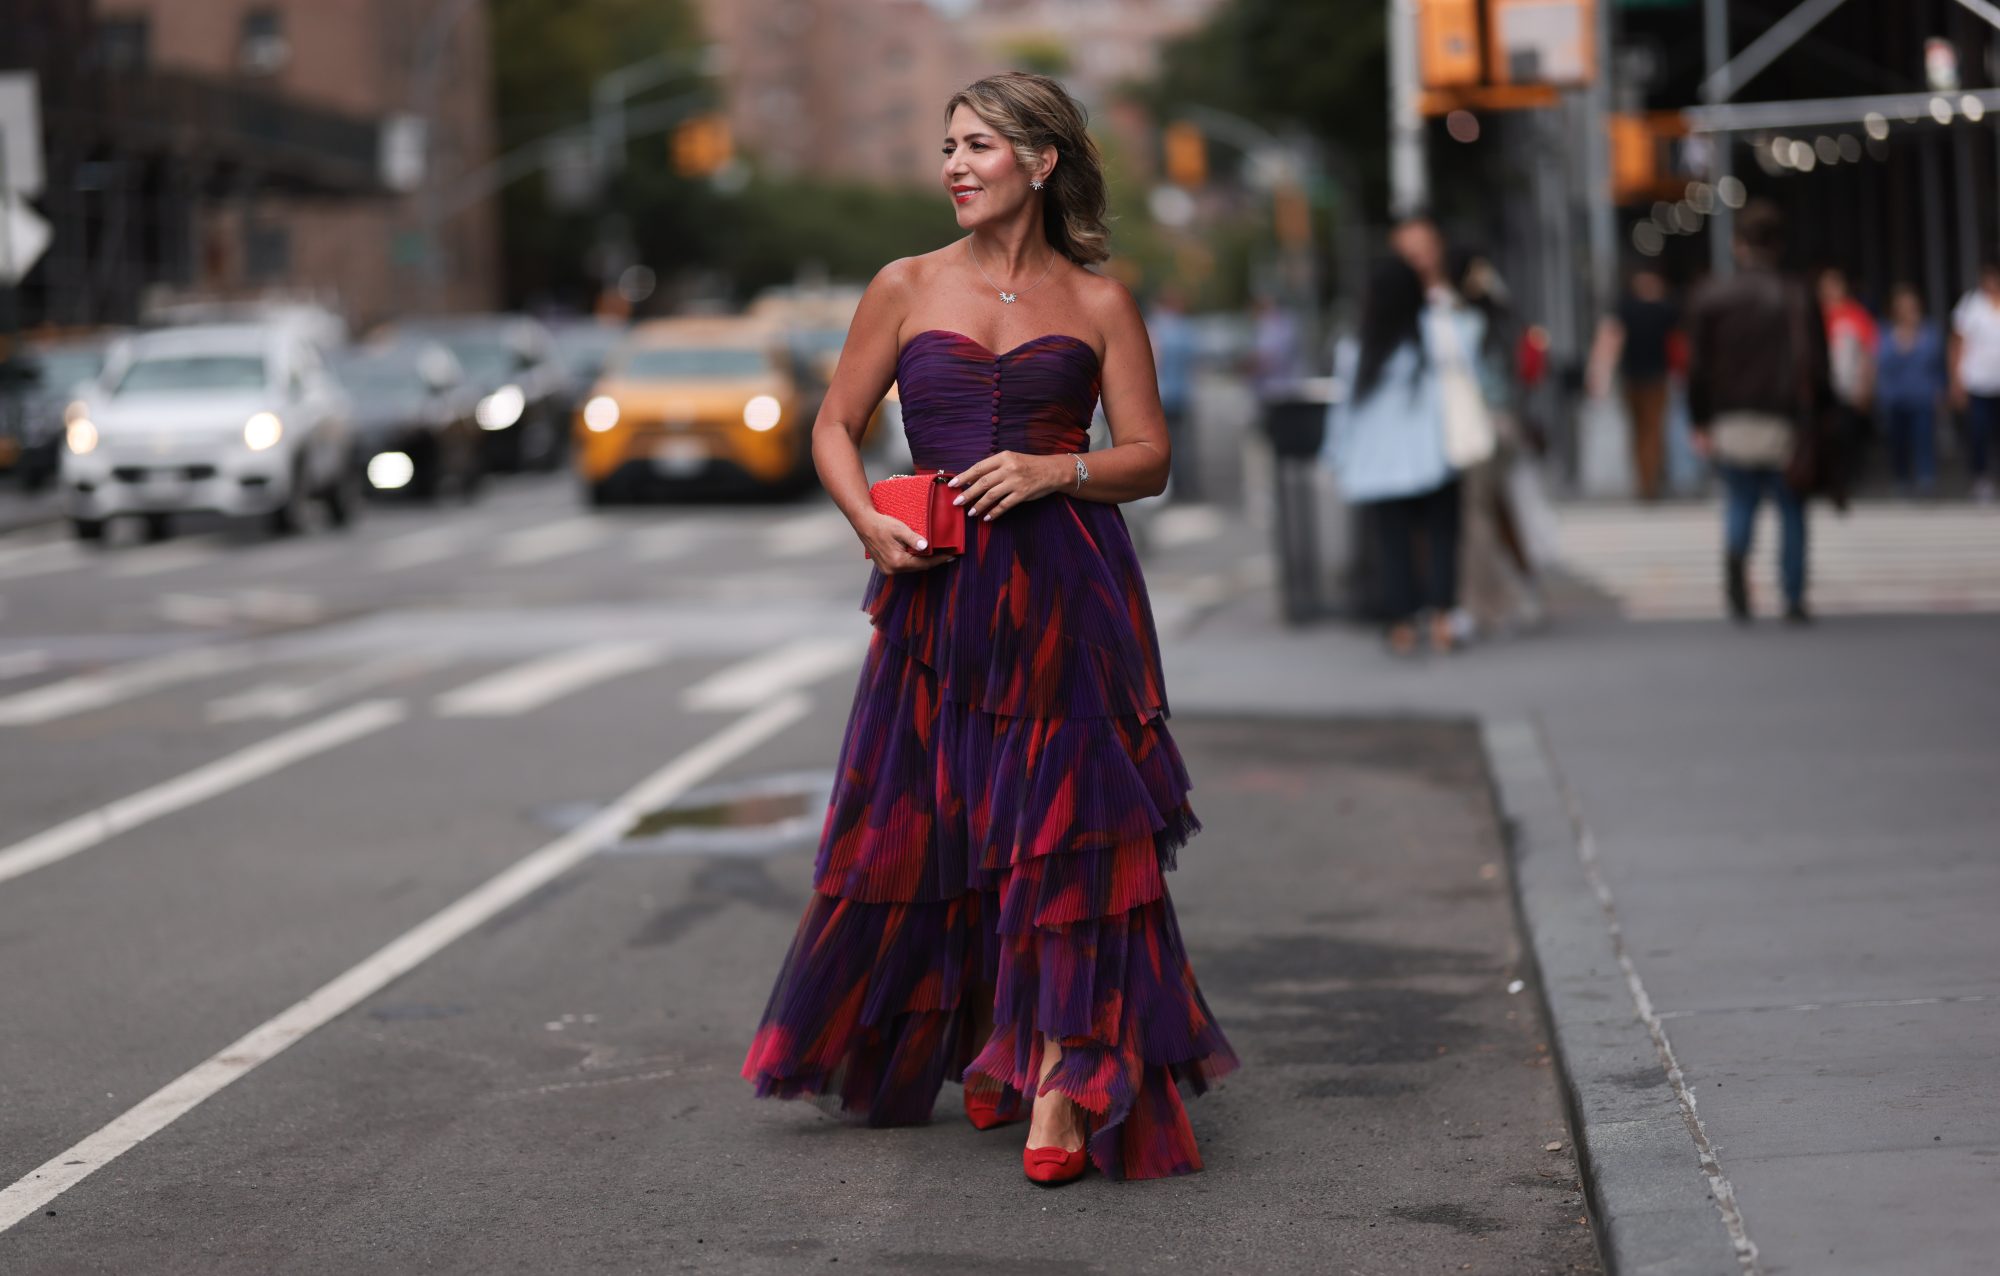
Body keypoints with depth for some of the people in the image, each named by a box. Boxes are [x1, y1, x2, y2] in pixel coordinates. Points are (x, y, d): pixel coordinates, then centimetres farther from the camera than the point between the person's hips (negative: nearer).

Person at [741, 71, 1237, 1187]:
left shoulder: (1097, 301, 5)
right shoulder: (908, 288, 7)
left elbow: (1150, 458, 5)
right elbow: (837, 426, 12)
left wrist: (1051, 471, -13)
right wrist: (870, 523, -6)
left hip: (1069, 589, -2)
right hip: (942, 591, 2)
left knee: (1067, 823, -9)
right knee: (933, 824, 6)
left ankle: (1060, 1080, -8)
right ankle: (980, 1048, 28)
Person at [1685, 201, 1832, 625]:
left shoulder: (1709, 298, 2)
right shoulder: (1797, 299, -4)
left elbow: (1698, 367, 3)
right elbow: (1815, 367, -4)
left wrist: (1701, 422, 9)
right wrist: (1818, 415, 6)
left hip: (1731, 420, 2)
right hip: (1783, 421, -2)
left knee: (1739, 502, 15)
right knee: (1791, 510, 8)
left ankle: (1735, 552, -16)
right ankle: (1794, 599, 6)